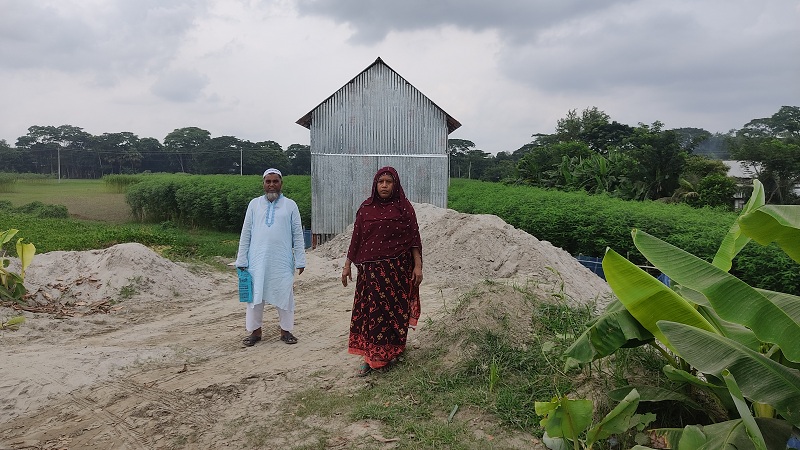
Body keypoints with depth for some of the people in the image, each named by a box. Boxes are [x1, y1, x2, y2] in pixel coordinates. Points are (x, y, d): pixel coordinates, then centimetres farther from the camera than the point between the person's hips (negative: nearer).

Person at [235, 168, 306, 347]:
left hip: (282, 261, -1)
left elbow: (298, 235, 4)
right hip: (258, 260, 1)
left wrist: (300, 261, -1)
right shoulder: (254, 204, 7)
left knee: (284, 294, 5)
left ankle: (286, 330, 18)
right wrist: (241, 260, 2)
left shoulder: (290, 205, 5)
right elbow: (245, 234, 7)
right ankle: (255, 330, 19)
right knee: (255, 294, 6)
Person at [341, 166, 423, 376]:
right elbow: (356, 239, 8)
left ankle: (389, 353, 18)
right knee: (370, 310, 2)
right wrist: (347, 265, 8)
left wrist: (418, 265, -6)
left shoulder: (404, 207, 0)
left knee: (395, 309, 2)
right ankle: (371, 358, 10)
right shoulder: (366, 208, 5)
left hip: (397, 269, -2)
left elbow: (414, 238, -1)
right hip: (371, 270, 2)